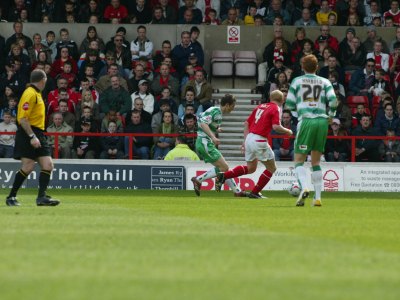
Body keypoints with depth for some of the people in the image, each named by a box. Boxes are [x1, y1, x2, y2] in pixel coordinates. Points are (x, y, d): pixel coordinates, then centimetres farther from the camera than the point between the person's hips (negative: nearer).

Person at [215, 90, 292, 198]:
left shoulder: (260, 106, 16)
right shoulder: (275, 109, -6)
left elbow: (247, 123, 18)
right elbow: (276, 127, -19)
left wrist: (245, 140, 22)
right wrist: (287, 131, 0)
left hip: (249, 138, 8)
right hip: (259, 141, -8)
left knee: (250, 168, 22)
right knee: (271, 168, 9)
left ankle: (223, 176, 8)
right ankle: (255, 192, 8)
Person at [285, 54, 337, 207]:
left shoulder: (297, 81, 7)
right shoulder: (325, 82, 11)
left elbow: (289, 104, 4)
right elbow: (333, 101, -2)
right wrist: (330, 114, 16)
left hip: (306, 121, -3)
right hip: (322, 121, 3)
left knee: (299, 160, 1)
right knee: (316, 162, 12)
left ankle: (304, 187, -27)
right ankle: (318, 197, 2)